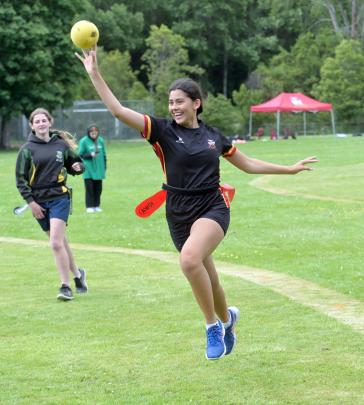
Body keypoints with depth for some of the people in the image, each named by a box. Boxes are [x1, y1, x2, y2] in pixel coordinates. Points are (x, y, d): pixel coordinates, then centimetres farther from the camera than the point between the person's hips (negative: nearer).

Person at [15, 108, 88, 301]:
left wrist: (78, 167, -6)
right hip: (39, 202, 2)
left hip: (60, 198, -2)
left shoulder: (61, 144, 3)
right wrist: (31, 202, -6)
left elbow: (74, 163, 18)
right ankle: (77, 273, 33)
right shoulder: (27, 149, 1)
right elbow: (20, 179, 2)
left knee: (56, 243, -15)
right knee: (60, 242, 11)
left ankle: (65, 286, -10)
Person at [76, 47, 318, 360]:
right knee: (206, 280, 10)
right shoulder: (162, 130, -1)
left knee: (190, 259, -31)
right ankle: (226, 318, 45)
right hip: (180, 214, 2)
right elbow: (118, 110, -11)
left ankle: (214, 325, -14)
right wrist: (94, 74, -19)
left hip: (213, 209, -2)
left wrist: (290, 169, 22)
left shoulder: (213, 136, 6)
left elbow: (248, 164, 20)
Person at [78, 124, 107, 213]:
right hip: (88, 169, -4)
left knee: (98, 188, 7)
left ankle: (96, 206, 16)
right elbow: (81, 154, -5)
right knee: (89, 188, -3)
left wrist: (104, 166, 11)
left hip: (99, 169, 4)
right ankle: (89, 207, 2)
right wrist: (90, 155, -19)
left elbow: (104, 154, 14)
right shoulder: (84, 141, -6)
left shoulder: (100, 140, 8)